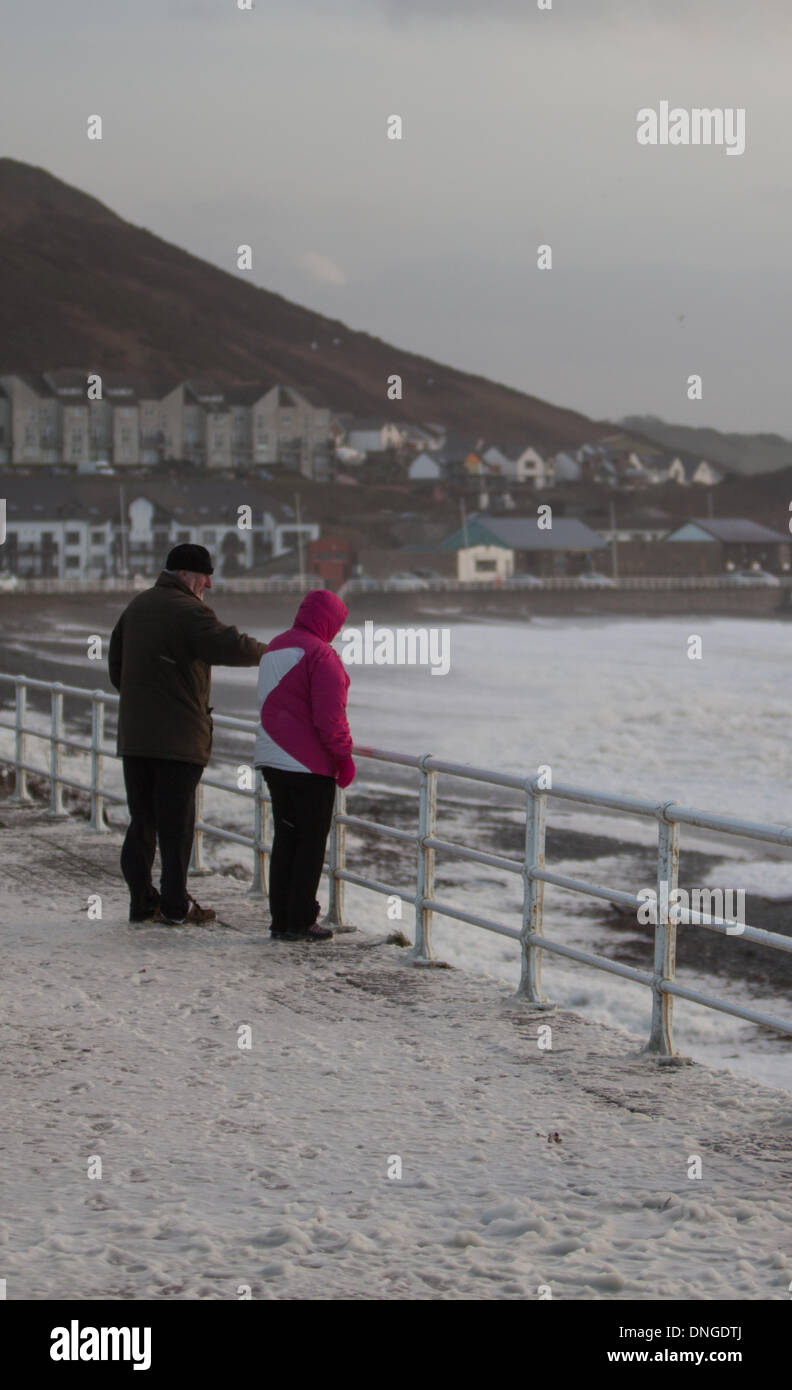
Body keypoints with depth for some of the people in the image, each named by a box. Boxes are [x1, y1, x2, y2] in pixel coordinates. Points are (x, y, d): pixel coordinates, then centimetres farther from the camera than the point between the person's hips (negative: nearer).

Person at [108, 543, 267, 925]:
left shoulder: (137, 606, 14)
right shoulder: (189, 611, -13)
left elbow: (115, 663, 20)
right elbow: (228, 647, -26)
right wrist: (265, 652, -9)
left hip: (134, 734, 7)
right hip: (179, 736, -7)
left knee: (141, 819, 11)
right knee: (176, 822, -1)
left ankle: (142, 901, 11)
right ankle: (175, 905, 2)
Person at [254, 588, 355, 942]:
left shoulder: (274, 648, 14)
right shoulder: (320, 653, -14)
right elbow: (330, 715, -19)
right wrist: (344, 755, -9)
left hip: (271, 759, 8)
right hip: (310, 764, -8)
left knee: (285, 837, 13)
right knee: (312, 842, -1)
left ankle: (281, 919, 14)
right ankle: (300, 922, 0)